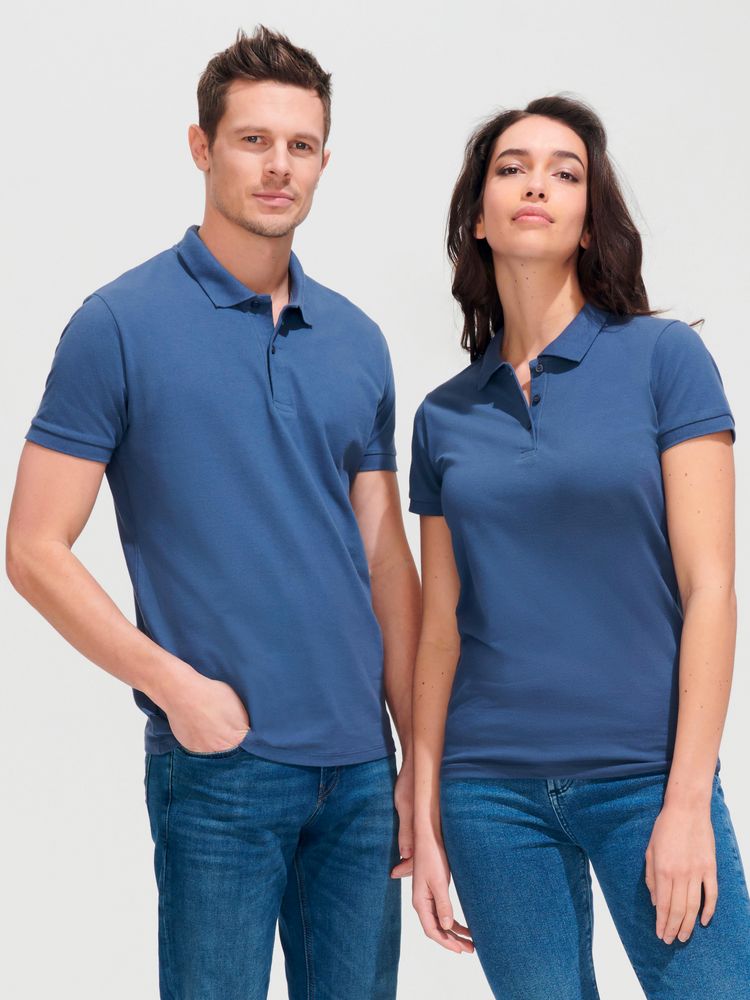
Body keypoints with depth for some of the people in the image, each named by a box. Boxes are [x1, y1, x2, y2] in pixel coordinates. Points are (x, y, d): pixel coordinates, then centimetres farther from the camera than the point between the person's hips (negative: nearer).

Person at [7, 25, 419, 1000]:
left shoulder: (358, 341, 10)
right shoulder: (120, 325, -5)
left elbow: (386, 560, 11)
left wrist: (420, 756, 7)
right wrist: (177, 685, -14)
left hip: (360, 771, 5)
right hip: (216, 764, -5)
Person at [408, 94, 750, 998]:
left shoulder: (663, 358, -2)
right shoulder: (444, 415, 7)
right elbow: (441, 627, 9)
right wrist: (425, 823, 7)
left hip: (645, 778, -2)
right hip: (491, 791, 3)